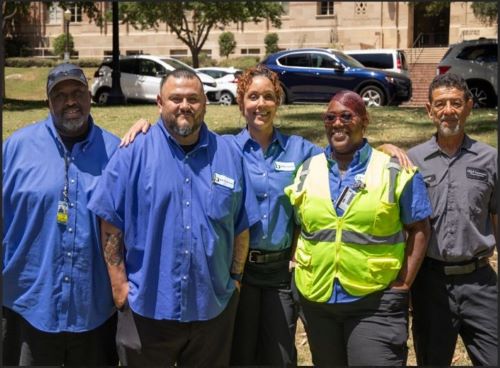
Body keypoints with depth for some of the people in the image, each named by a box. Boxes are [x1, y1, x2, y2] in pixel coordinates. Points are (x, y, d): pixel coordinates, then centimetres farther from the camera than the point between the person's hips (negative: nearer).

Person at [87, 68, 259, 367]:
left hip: (214, 306, 3)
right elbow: (111, 224, -6)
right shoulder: (134, 153, -6)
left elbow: (242, 225, 9)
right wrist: (119, 284, -8)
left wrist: (236, 276, 5)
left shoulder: (228, 155, 4)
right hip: (147, 305, -2)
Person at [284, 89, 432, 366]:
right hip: (317, 299, 4)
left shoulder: (395, 171, -4)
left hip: (376, 302, -4)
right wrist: (303, 267, 4)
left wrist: (403, 284, -7)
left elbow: (419, 229, -1)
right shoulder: (307, 171, 5)